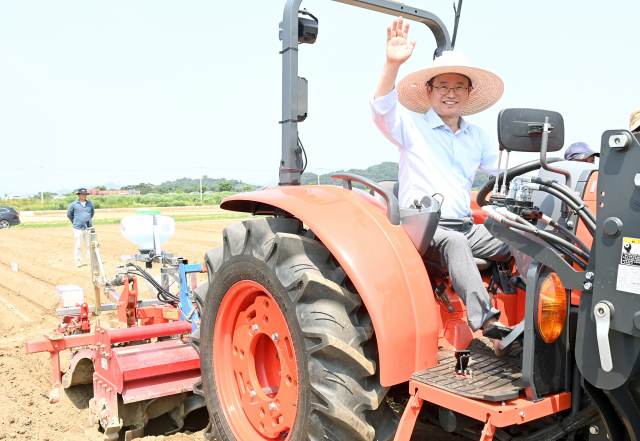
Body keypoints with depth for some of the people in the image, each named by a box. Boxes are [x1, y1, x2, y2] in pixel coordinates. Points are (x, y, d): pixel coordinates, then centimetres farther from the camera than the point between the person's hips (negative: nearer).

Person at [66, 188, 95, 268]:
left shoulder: (90, 204, 9)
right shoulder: (73, 204, -1)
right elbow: (69, 214, 9)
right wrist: (74, 222, 7)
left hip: (89, 228, 3)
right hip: (78, 229, -3)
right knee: (78, 246, 1)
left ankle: (92, 260, 14)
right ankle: (78, 261, 10)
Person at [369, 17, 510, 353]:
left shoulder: (477, 137, 21)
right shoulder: (412, 127, 4)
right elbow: (382, 109, -15)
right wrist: (392, 64, -32)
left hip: (465, 227, 6)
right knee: (454, 243, -37)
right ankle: (489, 323, -45)